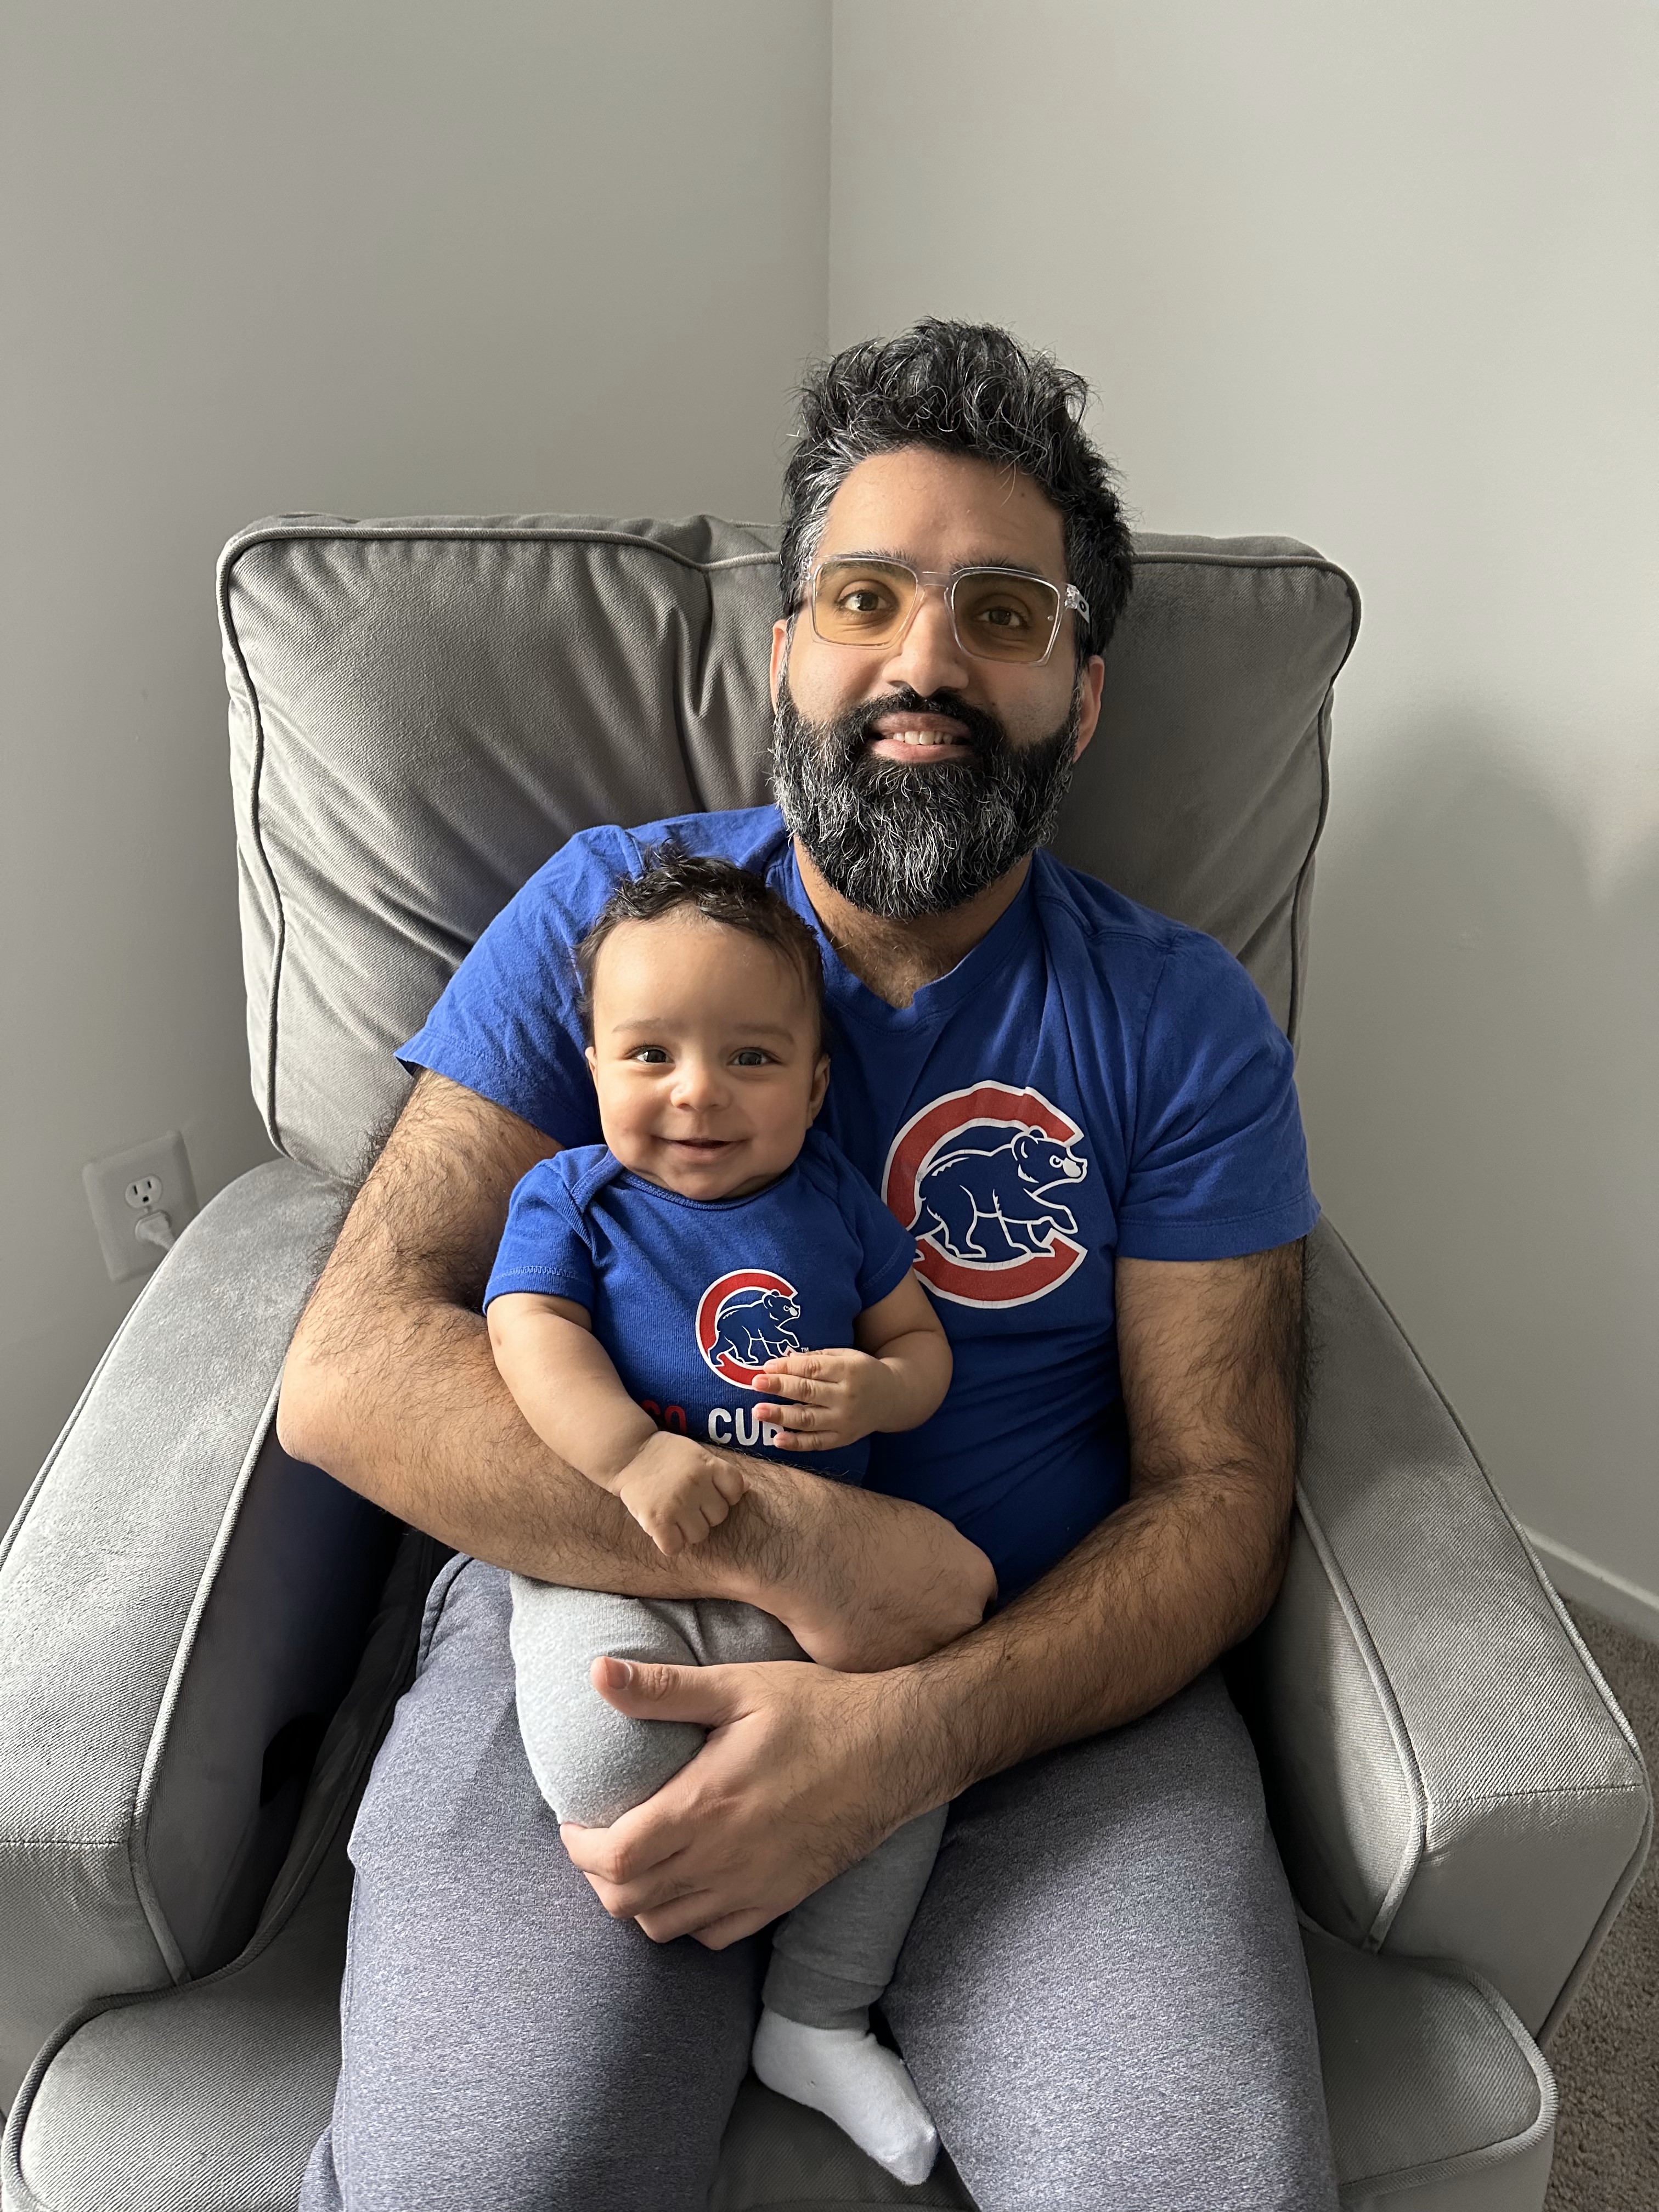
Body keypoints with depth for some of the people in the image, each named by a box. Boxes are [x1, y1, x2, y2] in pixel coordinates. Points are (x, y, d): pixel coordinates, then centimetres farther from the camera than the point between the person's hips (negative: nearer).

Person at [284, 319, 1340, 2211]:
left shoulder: (1182, 1024, 2)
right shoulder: (603, 913, 1)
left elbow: (1218, 1496, -1)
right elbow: (349, 1372, -8)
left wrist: (923, 1726, -20)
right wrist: (802, 1545, -19)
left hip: (1039, 1674, 2)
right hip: (596, 1615, 0)